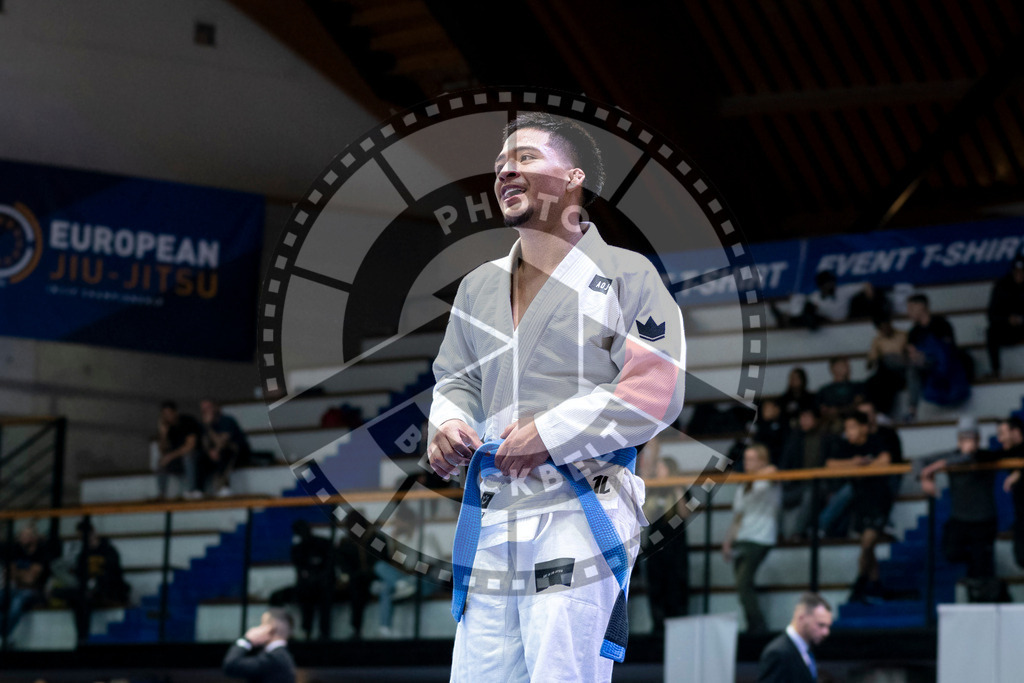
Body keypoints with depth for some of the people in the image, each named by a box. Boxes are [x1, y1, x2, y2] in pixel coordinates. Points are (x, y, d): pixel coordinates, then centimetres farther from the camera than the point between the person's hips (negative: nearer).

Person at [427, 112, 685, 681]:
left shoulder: (625, 275, 0)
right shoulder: (479, 286, 19)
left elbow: (655, 391, -8)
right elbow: (455, 381, 26)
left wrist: (551, 433, -13)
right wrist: (447, 426, 1)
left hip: (581, 520, -6)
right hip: (489, 525, 6)